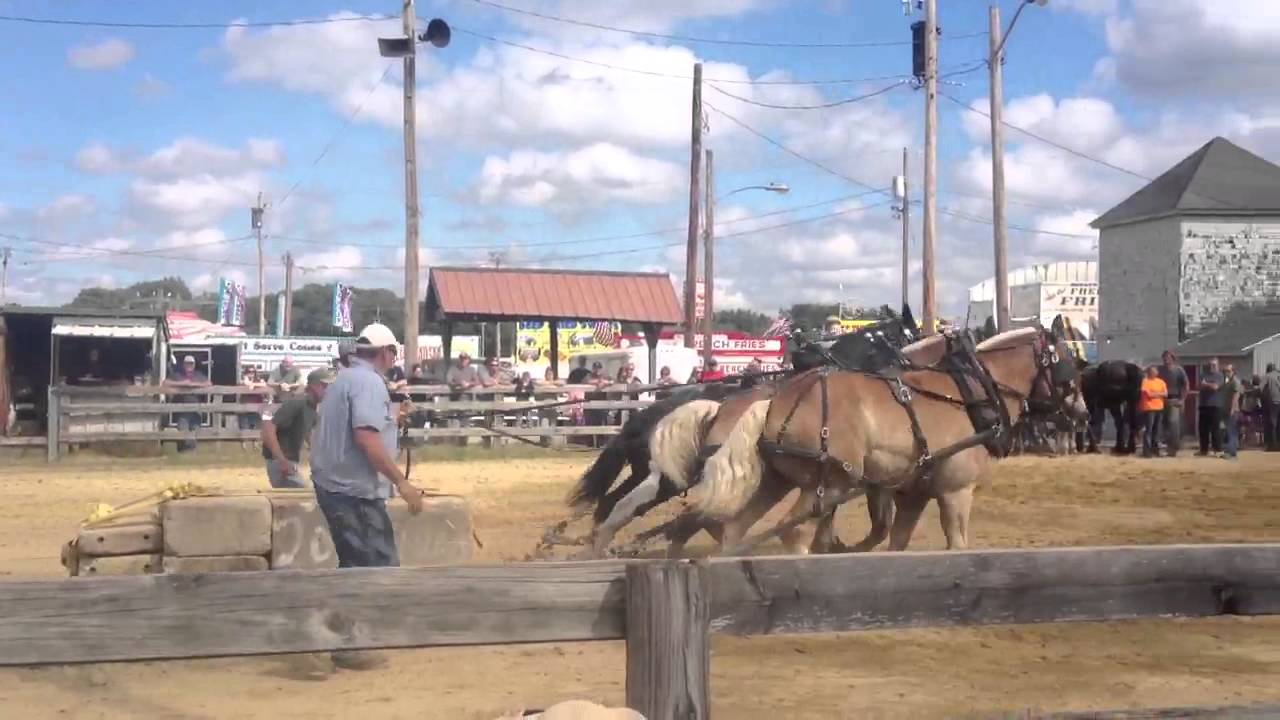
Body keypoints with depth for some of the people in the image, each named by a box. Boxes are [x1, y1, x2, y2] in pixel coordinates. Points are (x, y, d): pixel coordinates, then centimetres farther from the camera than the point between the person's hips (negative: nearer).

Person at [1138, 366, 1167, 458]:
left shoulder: (1161, 382, 14)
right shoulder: (1145, 381, -5)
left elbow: (1165, 394, 4)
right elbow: (1149, 394, -14)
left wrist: (1154, 393, -8)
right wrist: (1159, 393, 0)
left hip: (1159, 408, 6)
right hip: (1149, 408, -6)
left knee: (1156, 430, 9)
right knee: (1149, 430, -9)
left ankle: (1155, 449, 16)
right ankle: (1147, 451, -9)